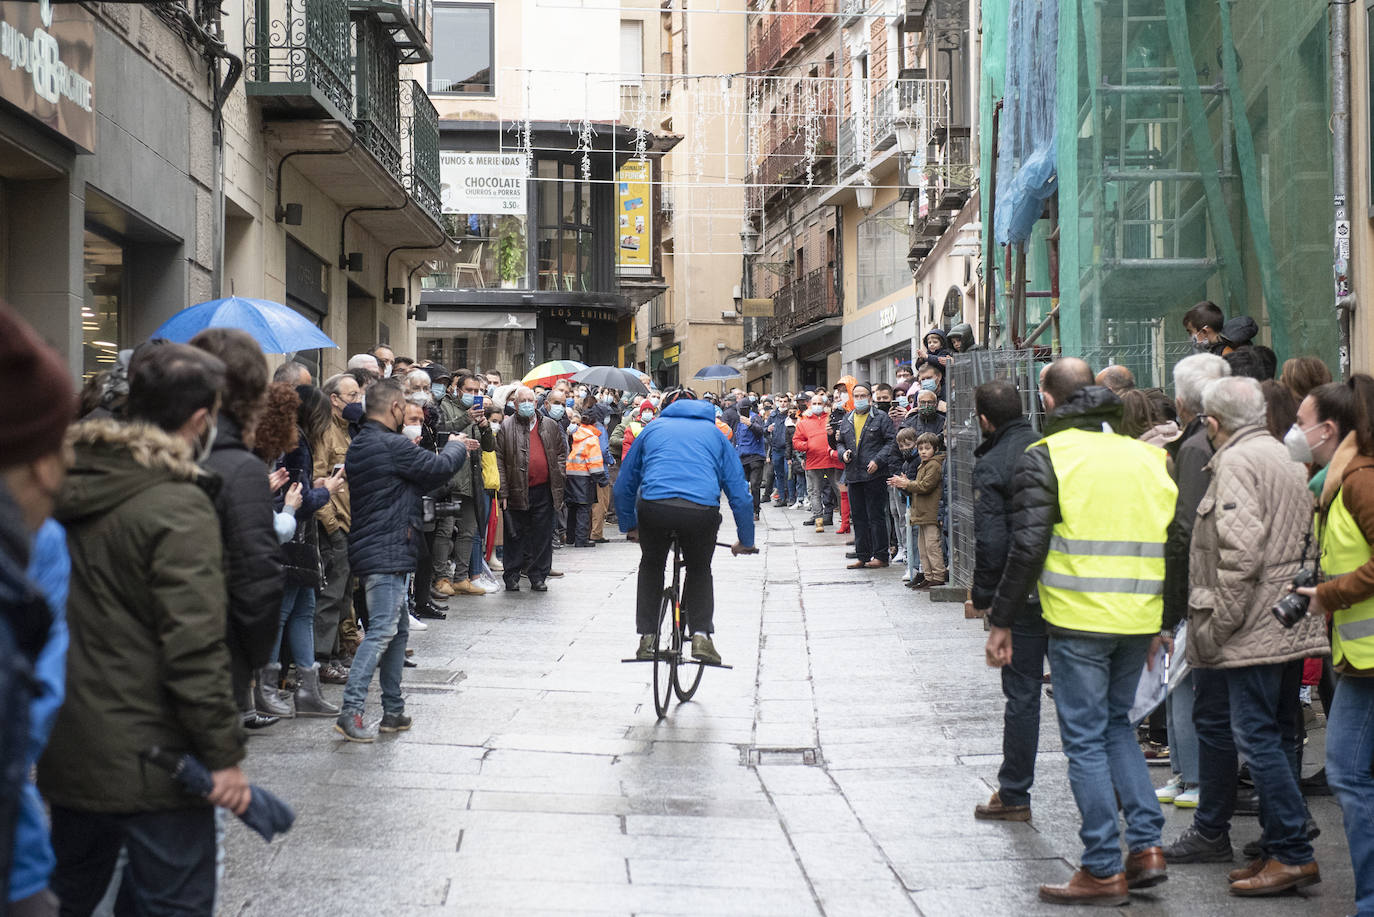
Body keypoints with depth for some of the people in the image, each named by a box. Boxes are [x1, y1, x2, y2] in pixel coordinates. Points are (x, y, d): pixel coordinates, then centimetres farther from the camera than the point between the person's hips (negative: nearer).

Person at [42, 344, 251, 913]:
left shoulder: (65, 492, 7)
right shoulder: (178, 508, -18)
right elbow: (195, 649, -22)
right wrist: (224, 754, -16)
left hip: (65, 754, 8)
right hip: (150, 761, -8)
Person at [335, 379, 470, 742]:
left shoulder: (360, 444, 15)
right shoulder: (391, 445, -17)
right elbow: (439, 467, -10)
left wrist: (457, 451, 23)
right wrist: (455, 446, 11)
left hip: (370, 549, 10)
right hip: (386, 552, -10)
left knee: (398, 629, 16)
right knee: (382, 631, -12)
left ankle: (393, 711, 19)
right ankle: (350, 712, -17)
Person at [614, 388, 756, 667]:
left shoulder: (653, 429, 27)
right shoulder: (713, 433, 26)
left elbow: (624, 484, 31)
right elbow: (740, 492, 24)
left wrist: (630, 525, 44)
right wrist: (746, 540, 32)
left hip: (654, 506, 0)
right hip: (702, 509, 0)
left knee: (651, 566, 27)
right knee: (699, 570, 26)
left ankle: (646, 638, 22)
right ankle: (701, 635, 11)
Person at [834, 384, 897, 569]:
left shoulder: (881, 418, 0)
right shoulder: (846, 420, 17)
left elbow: (892, 441, -6)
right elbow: (840, 442, 24)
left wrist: (878, 460, -16)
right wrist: (843, 452, 2)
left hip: (874, 475, -6)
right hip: (853, 475, 6)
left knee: (876, 516, -4)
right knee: (858, 517, 8)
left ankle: (880, 556, 1)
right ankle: (862, 556, 14)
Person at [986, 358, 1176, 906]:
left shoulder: (1045, 458, -6)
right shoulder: (1146, 456, 10)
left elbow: (1027, 548, -12)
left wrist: (1001, 622, -4)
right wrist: (1163, 621, 21)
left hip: (1078, 620, -5)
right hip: (1139, 620, 5)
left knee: (1085, 737, 2)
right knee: (1116, 723, 21)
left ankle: (1104, 870, 3)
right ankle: (1147, 846, 12)